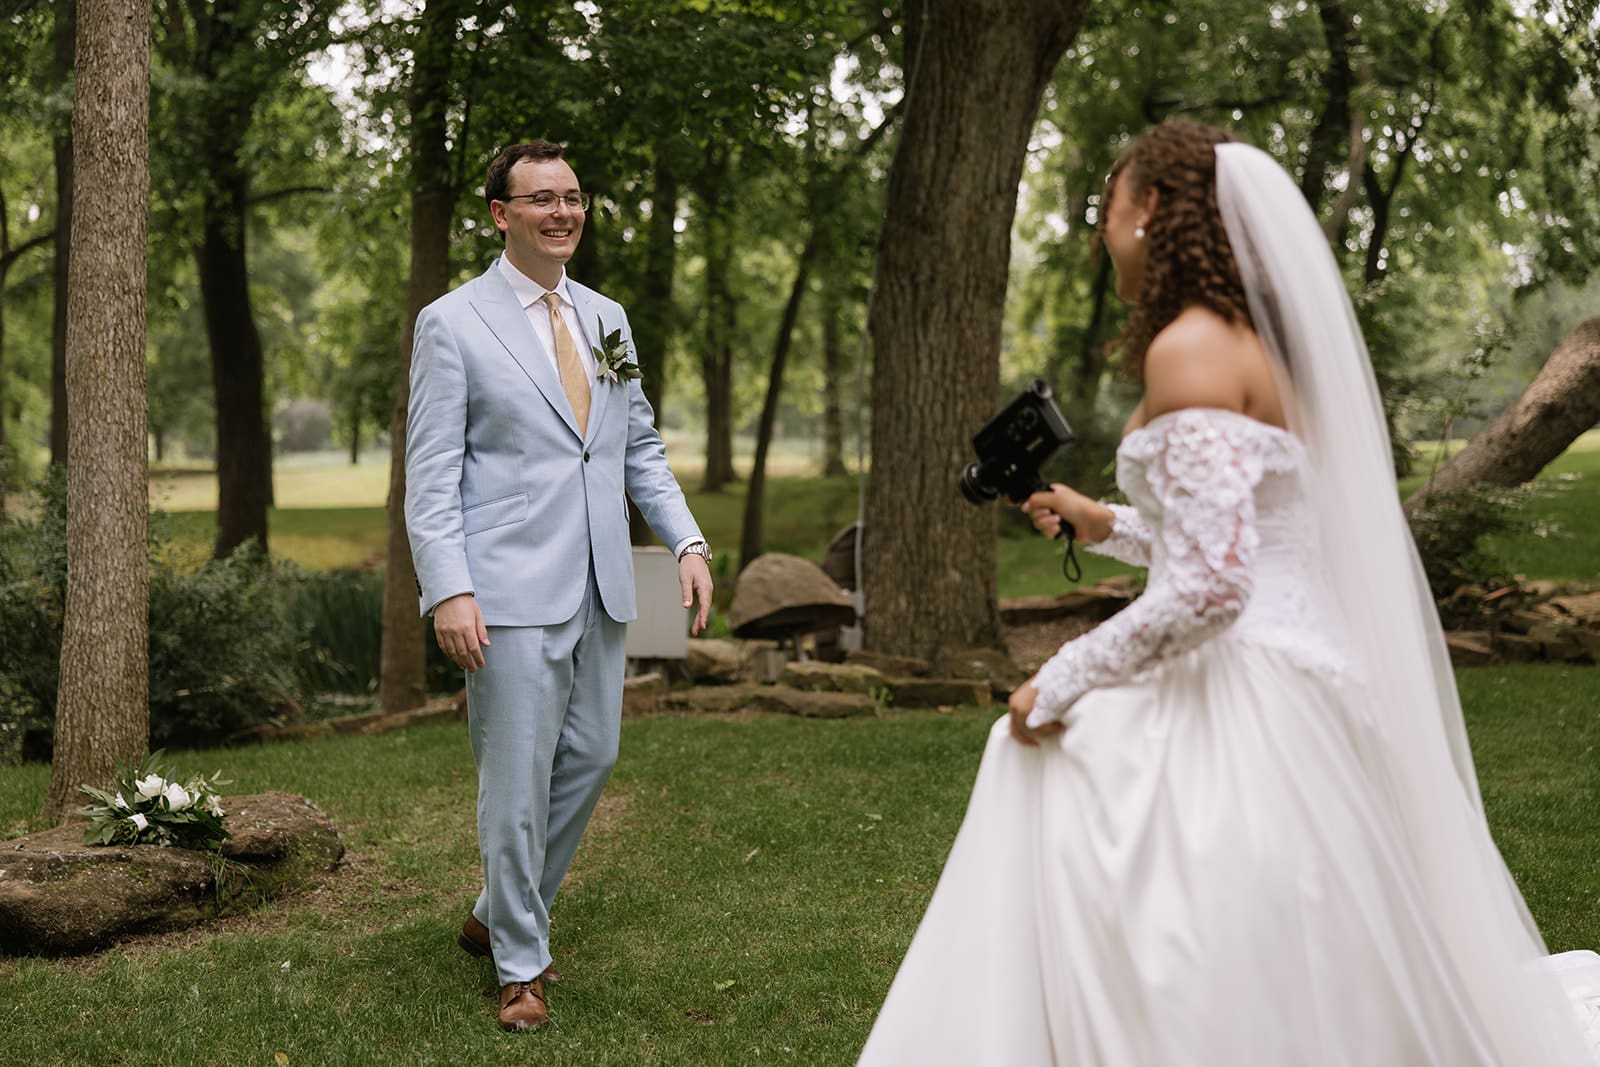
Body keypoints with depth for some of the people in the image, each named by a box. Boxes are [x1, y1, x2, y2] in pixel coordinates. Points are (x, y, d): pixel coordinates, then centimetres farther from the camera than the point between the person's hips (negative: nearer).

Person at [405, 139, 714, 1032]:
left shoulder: (607, 319, 14)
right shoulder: (453, 324, -3)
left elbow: (642, 446, 19)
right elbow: (432, 474, -7)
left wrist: (689, 541, 6)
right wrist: (448, 590, -17)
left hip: (601, 588, 6)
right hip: (511, 591, -6)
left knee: (591, 759, 11)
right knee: (519, 777, -2)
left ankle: (500, 917, 30)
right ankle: (521, 963, 14)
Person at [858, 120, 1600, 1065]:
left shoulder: (1191, 347, -15)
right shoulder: (1261, 343, 14)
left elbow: (1209, 586, -24)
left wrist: (1059, 686, -14)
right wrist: (1107, 525, 28)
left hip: (1242, 699, -10)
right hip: (1303, 685, 10)